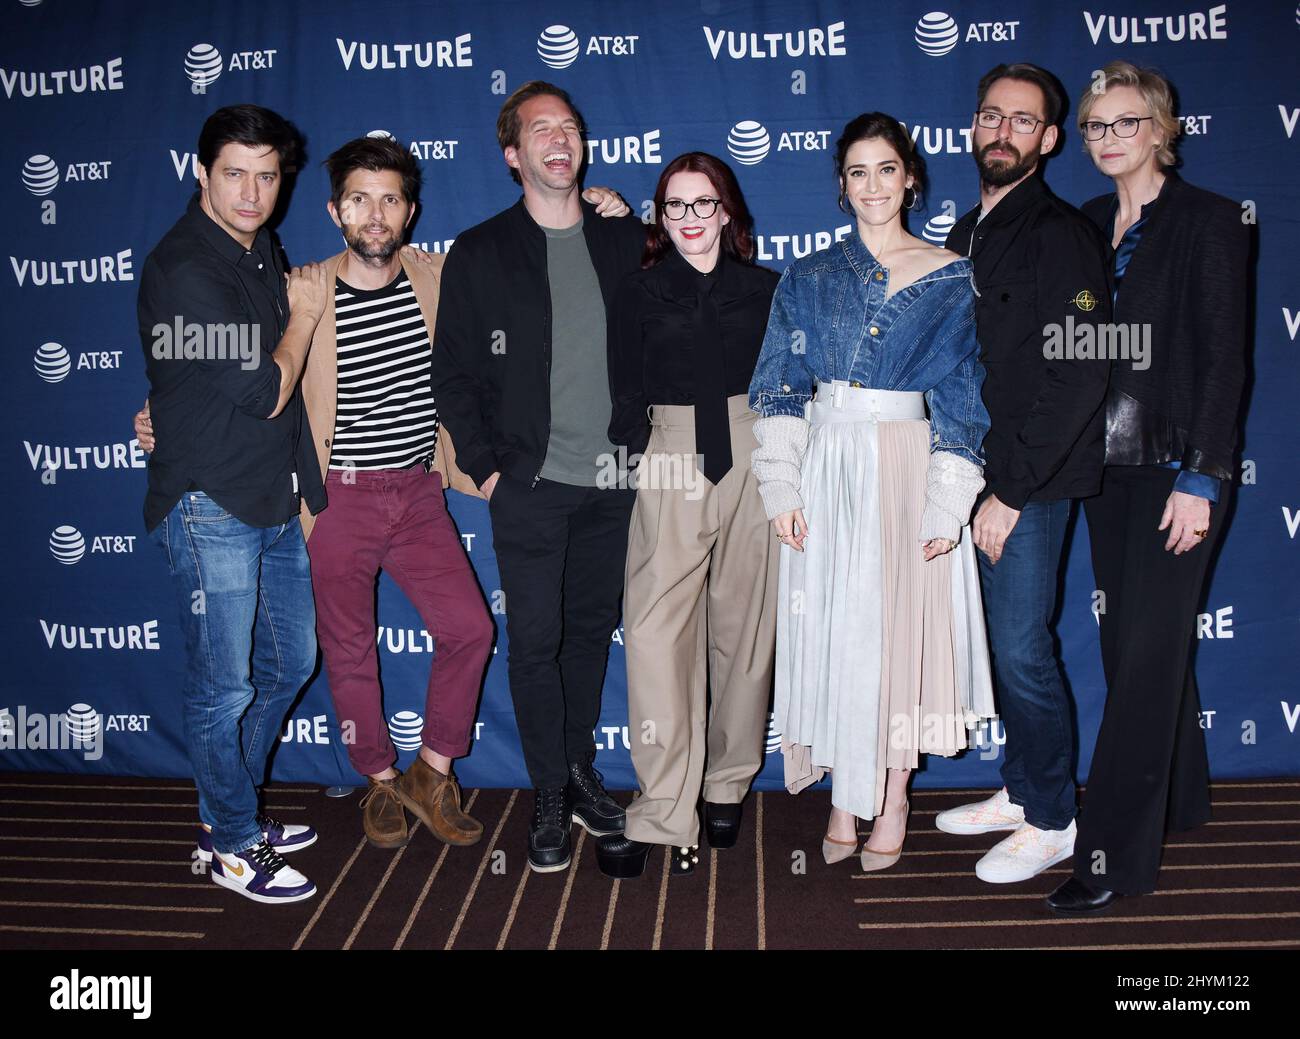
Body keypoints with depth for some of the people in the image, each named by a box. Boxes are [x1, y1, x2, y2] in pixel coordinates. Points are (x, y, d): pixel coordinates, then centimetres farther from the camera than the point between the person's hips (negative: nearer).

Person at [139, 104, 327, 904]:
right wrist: (304, 316, -4)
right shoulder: (182, 271, -16)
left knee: (292, 662, 17)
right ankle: (234, 847, 21)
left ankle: (232, 805, 36)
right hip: (210, 507, -9)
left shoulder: (264, 251, 11)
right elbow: (263, 391, -17)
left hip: (275, 501, 9)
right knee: (224, 687, 2)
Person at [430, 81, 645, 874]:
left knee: (593, 630, 13)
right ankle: (551, 799, 16)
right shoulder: (479, 255, 1)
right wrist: (484, 467, -4)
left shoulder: (624, 241, 8)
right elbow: (454, 374, 2)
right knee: (535, 642, 1)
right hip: (530, 484, -2)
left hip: (614, 481, 3)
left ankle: (580, 768, 31)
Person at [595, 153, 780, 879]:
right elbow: (627, 397, 8)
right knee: (656, 631, -12)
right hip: (671, 471, -1)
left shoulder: (764, 288, 11)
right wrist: (641, 454, -4)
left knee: (744, 625, 5)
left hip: (754, 462, 1)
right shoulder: (640, 293, 10)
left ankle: (728, 786, 22)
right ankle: (665, 816, -8)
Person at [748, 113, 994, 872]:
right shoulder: (809, 279, 9)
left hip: (909, 473, -1)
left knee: (902, 625, 1)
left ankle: (892, 798, 18)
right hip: (827, 473, 2)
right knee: (830, 630, 3)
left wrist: (949, 504, -8)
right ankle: (845, 799, 17)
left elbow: (961, 397, -1)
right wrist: (781, 487, -5)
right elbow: (780, 386, 5)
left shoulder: (951, 278, 4)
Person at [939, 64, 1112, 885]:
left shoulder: (1060, 234, -9)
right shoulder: (967, 235, 15)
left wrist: (1010, 492, -17)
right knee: (1005, 642, 14)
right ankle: (1022, 789, 30)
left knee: (1022, 650, -3)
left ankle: (1052, 821, 14)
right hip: (975, 476, 7)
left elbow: (1079, 377, -17)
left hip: (1031, 486, -7)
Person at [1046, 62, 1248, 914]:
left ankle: (1115, 855, 0)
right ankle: (1178, 796, 32)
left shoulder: (1209, 221, -5)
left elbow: (1224, 355, -10)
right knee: (1136, 641, 13)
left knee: (1146, 651, -6)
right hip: (1107, 463, 6)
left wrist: (1201, 478, -16)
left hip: (1176, 467, -6)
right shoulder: (1089, 226, 12)